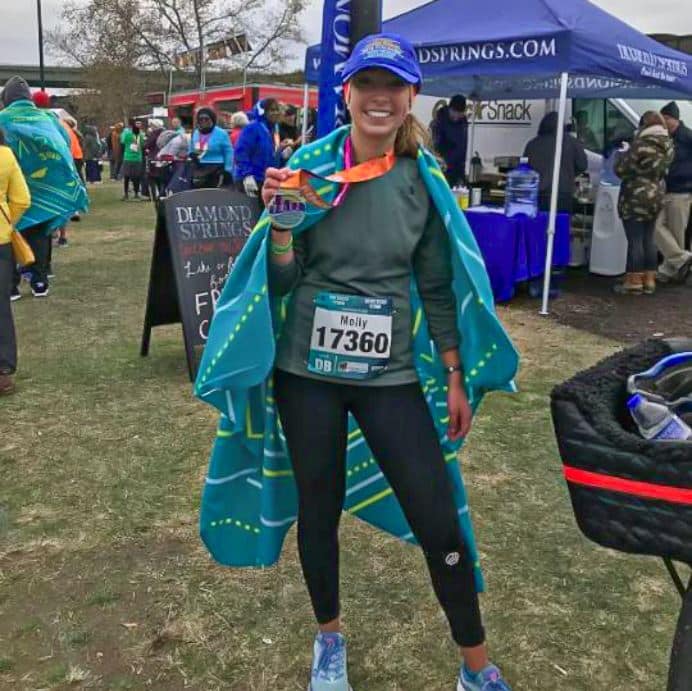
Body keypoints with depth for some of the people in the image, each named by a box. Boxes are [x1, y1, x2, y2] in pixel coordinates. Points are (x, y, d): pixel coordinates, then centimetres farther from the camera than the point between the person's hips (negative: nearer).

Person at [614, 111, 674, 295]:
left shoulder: (640, 145, -18)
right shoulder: (667, 145, 4)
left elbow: (621, 170, -14)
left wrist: (623, 155, 7)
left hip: (636, 198, -7)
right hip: (656, 196, 7)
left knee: (635, 240, -2)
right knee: (648, 239, 13)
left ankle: (634, 281, 2)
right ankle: (649, 280, 18)